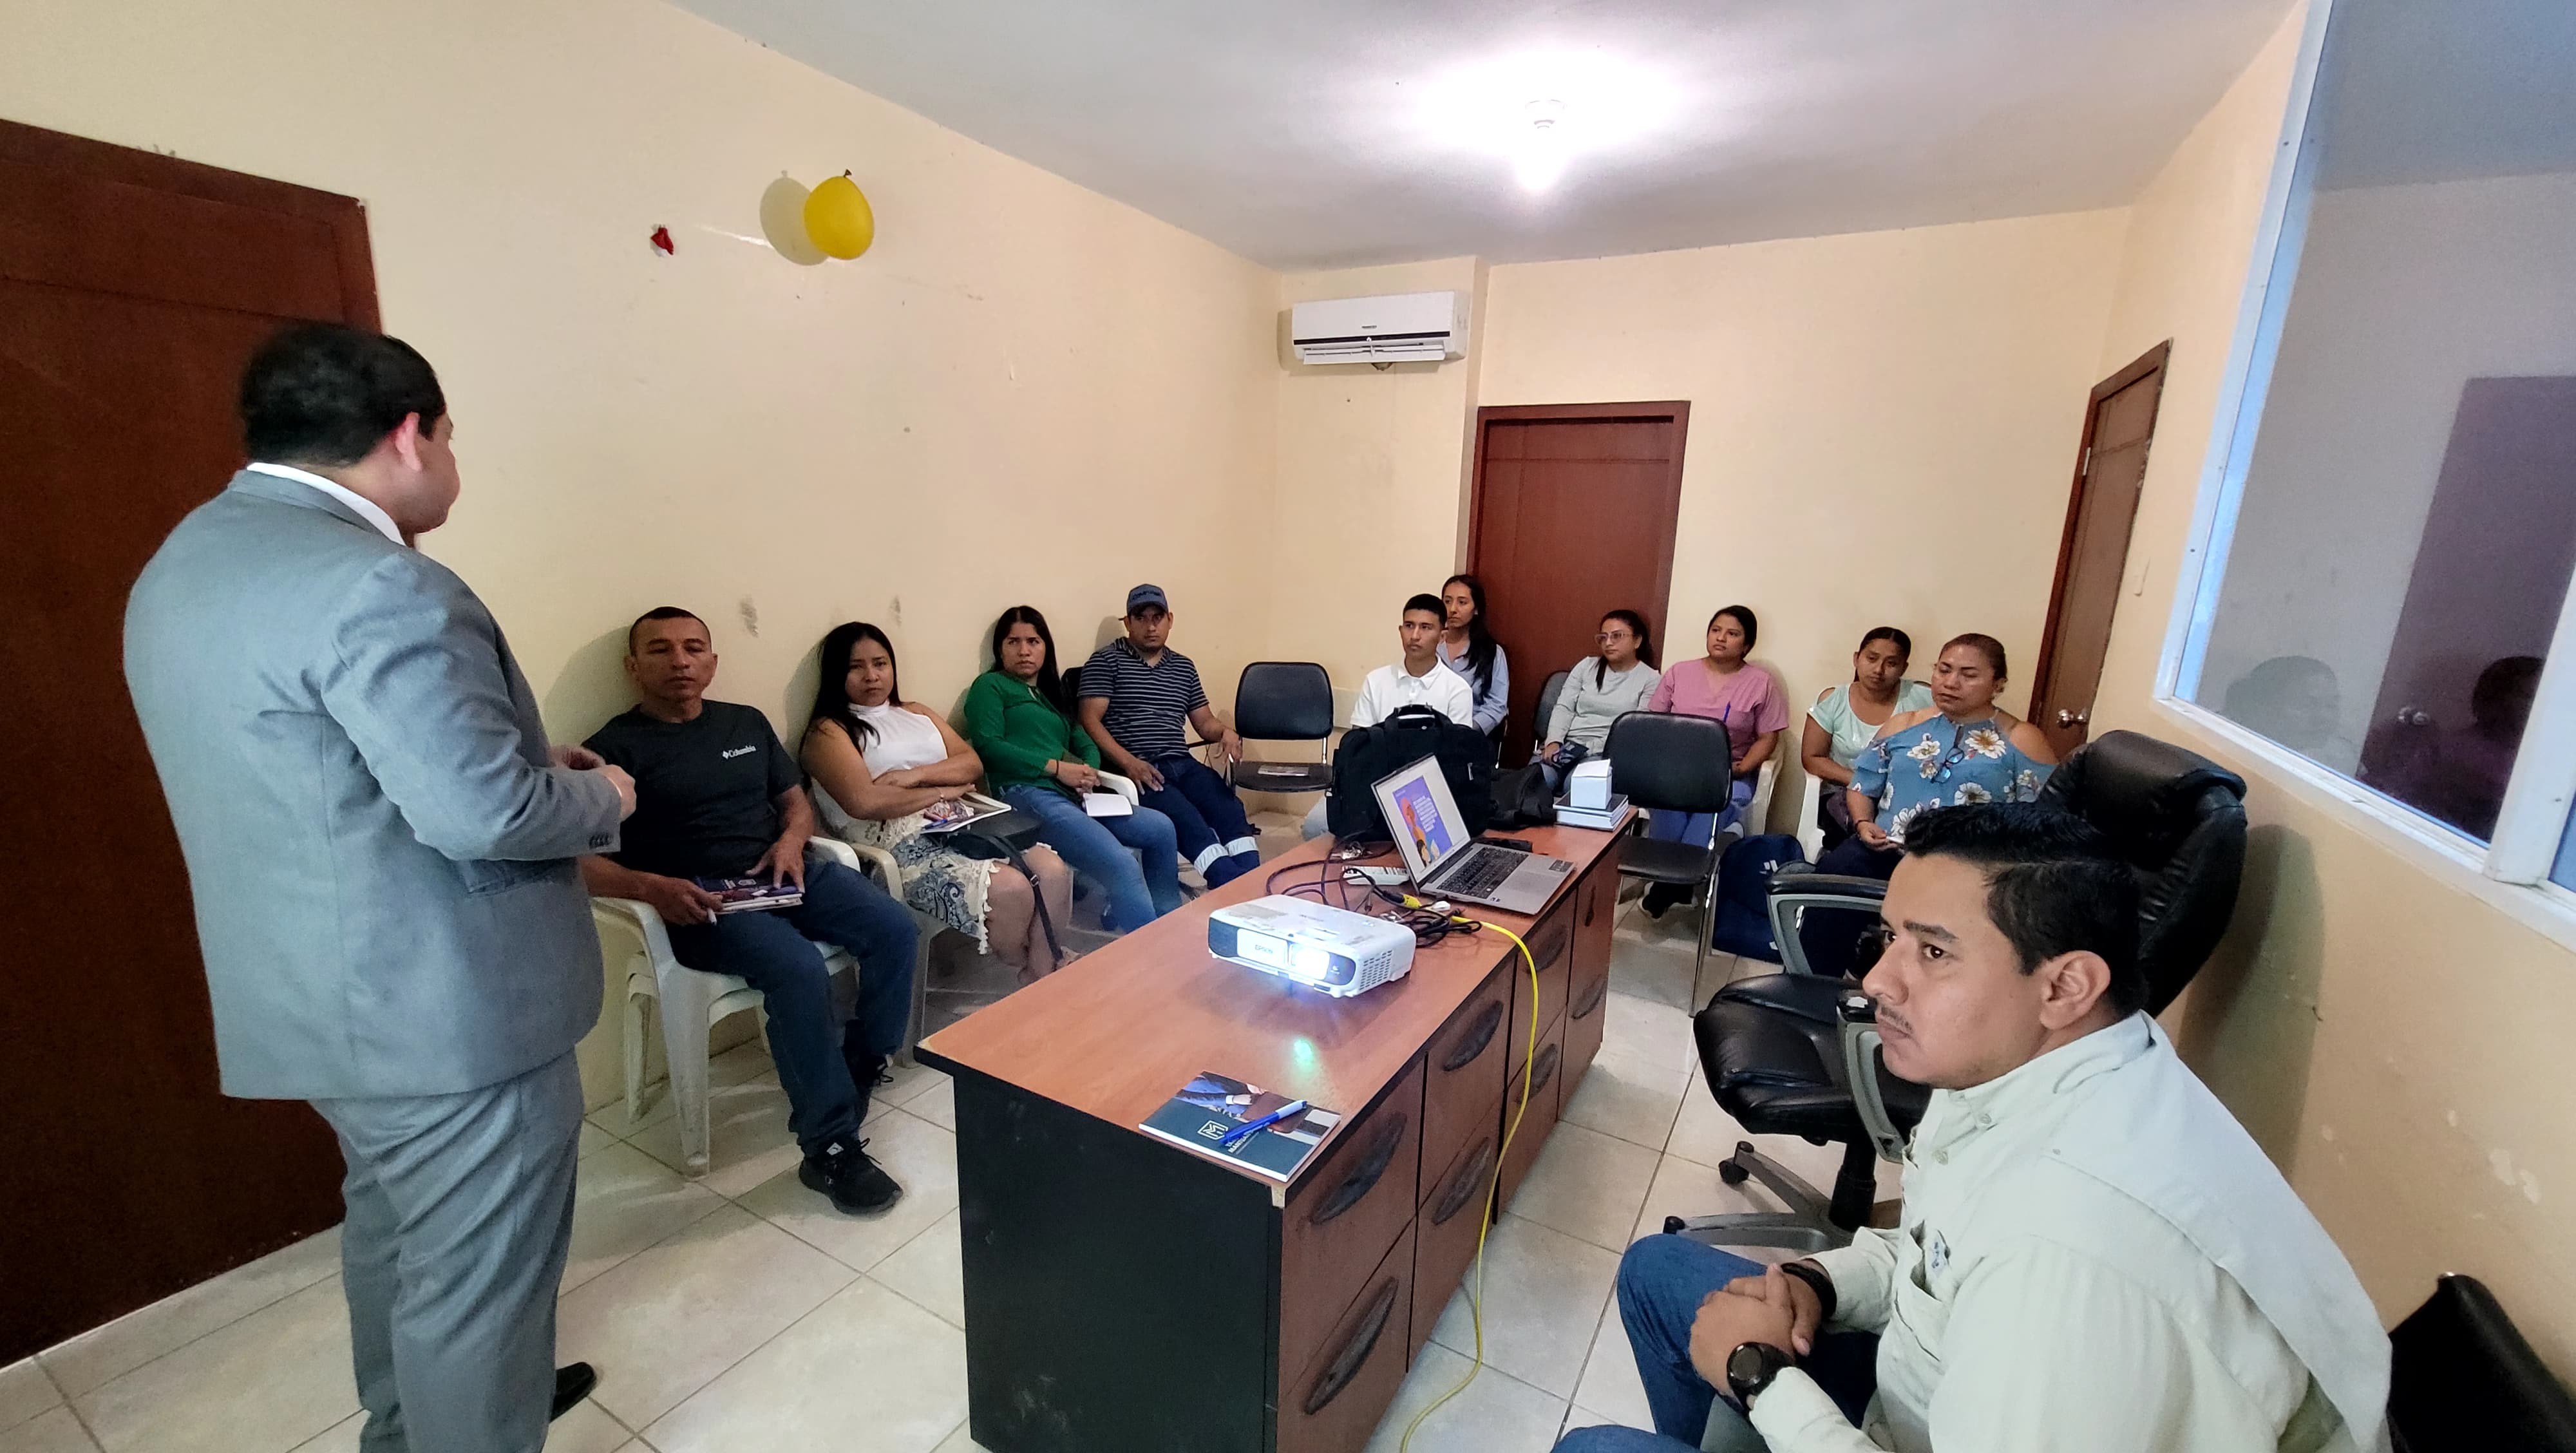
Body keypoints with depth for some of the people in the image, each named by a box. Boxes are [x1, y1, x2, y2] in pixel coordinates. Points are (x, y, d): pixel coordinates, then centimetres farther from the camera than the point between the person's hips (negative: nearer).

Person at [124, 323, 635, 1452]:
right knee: (476, 1271, 8)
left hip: (319, 988, 11)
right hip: (444, 1004, -10)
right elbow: (481, 812, -28)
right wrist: (598, 796, -8)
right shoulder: (373, 583, -24)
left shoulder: (184, 563, 10)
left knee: (395, 1224, 28)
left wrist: (525, 756, 12)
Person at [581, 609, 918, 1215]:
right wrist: (651, 886, -23)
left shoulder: (747, 723, 17)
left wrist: (792, 839, -1)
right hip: (701, 902, -5)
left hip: (783, 874, 6)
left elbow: (796, 799, 22)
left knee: (896, 930, -18)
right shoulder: (615, 747, 1)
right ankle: (831, 1149, -18)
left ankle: (852, 1085, 0)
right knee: (801, 972, -32)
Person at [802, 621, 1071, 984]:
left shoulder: (916, 713, 23)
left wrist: (916, 774, -6)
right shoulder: (828, 732, 3)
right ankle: (1028, 983, 0)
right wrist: (943, 791, -6)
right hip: (900, 844, -6)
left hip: (957, 825, 7)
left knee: (1053, 870, -20)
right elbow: (864, 802, -14)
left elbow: (973, 763, 12)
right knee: (1010, 890, -28)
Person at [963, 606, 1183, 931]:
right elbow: (987, 746, -7)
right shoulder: (990, 686, 9)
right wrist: (1056, 768, -13)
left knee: (1161, 828, -7)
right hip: (1028, 794, -7)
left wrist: (1089, 771, -5)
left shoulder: (1053, 694, 30)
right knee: (1123, 869, -26)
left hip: (1073, 796, 7)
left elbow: (1086, 746, 20)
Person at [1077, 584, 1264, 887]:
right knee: (1187, 820, -32)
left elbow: (1204, 722, 23)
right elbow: (1090, 721, -3)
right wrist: (1130, 763, -17)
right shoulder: (1106, 660, 6)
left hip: (1182, 764, 5)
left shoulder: (1183, 667, 22)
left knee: (1230, 807, -26)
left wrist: (1228, 733, -2)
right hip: (1133, 770, -5)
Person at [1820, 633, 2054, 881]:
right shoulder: (1903, 725, 17)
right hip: (1884, 851, 2)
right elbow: (1863, 785, 19)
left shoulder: (2021, 740, 7)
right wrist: (1863, 823, 0)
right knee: (1829, 873, -27)